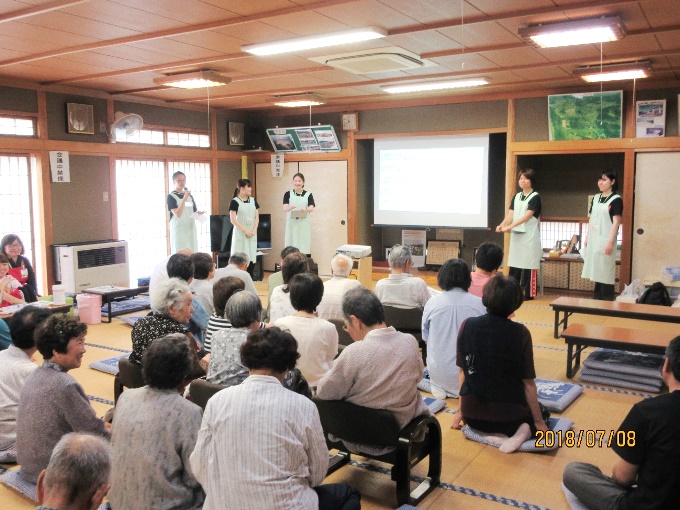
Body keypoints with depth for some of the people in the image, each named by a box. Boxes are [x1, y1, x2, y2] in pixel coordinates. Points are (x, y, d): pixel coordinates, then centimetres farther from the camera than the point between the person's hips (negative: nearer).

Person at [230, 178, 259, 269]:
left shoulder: (253, 200, 11)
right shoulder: (235, 201, -5)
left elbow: (257, 217, 8)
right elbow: (233, 220, -10)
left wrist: (253, 230, -6)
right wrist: (245, 230, -15)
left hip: (252, 234, 5)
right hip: (240, 234, -5)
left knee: (251, 258, 3)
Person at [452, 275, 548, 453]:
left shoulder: (467, 326, -9)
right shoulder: (520, 333, -15)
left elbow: (463, 372, 0)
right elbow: (528, 383, -9)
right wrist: (539, 421, 5)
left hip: (472, 414, 2)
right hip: (508, 415, -2)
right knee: (540, 412, 31)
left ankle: (492, 434, 5)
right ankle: (524, 431, -2)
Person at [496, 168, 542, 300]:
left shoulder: (535, 197, -6)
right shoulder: (516, 196, 13)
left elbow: (527, 216, -17)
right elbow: (510, 214, 5)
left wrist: (510, 226, -26)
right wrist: (502, 225, -15)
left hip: (529, 235, -6)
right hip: (516, 234, 6)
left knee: (528, 264, -3)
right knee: (514, 263, 6)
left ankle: (529, 293, 4)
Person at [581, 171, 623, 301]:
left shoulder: (616, 199, -7)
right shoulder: (596, 198, 13)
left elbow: (616, 222, -12)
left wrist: (610, 242, -18)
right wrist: (587, 238, 12)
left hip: (605, 240, -7)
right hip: (593, 240, 7)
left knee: (606, 271, -5)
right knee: (597, 270, 12)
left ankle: (607, 300, 0)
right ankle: (597, 298, 20)